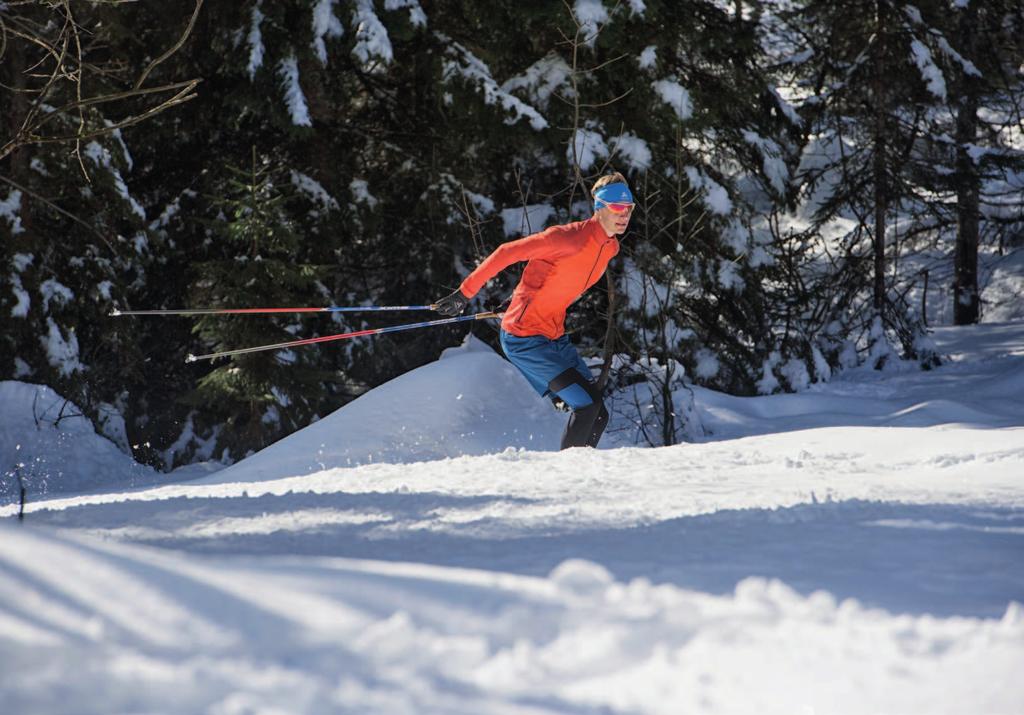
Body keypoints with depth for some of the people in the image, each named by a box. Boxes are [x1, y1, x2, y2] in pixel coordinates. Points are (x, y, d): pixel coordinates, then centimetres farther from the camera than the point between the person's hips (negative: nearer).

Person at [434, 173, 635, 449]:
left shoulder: (611, 247, 6)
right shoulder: (570, 237, -21)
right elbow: (507, 252, -17)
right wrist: (465, 293, -15)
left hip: (554, 337, 9)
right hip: (524, 338, -9)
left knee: (597, 415, 4)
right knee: (588, 405, -17)